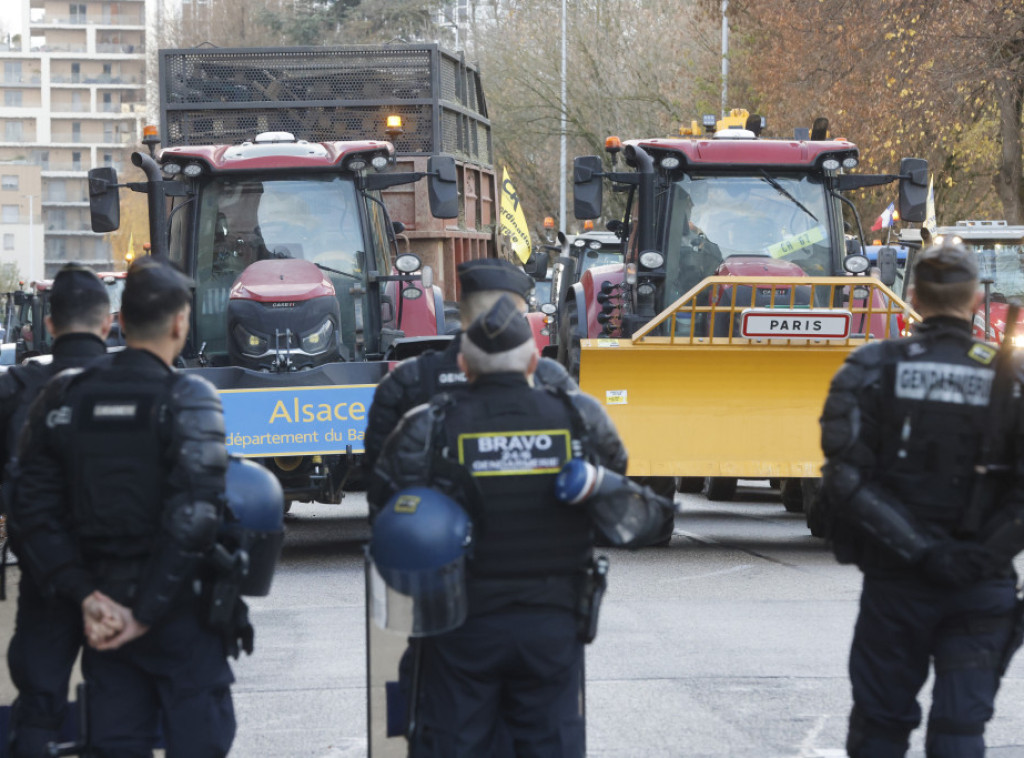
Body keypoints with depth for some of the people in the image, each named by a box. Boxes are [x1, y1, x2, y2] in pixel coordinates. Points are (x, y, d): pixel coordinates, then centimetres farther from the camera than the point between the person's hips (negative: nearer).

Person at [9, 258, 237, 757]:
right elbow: (194, 515, -21)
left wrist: (84, 594, -3)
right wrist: (148, 613, -16)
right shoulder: (186, 399, -12)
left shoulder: (65, 397, 4)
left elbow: (33, 510, 0)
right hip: (177, 605, -5)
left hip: (103, 609, 5)